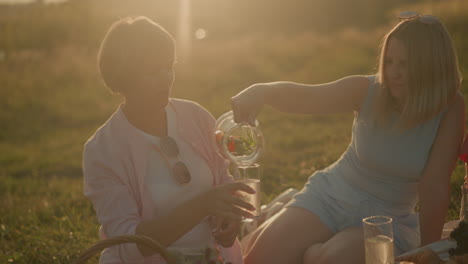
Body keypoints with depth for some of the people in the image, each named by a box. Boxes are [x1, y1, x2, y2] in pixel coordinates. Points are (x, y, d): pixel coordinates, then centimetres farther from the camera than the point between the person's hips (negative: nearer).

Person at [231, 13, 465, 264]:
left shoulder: (450, 108, -15)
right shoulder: (367, 90, -12)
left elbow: (434, 186, -16)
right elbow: (303, 97, -22)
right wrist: (262, 90, -43)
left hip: (386, 219, -1)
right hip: (330, 195, 2)